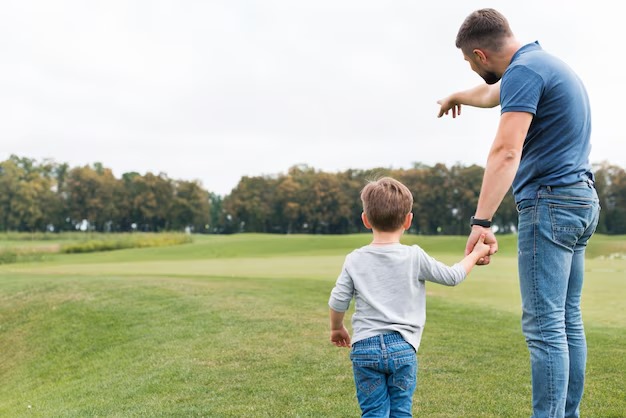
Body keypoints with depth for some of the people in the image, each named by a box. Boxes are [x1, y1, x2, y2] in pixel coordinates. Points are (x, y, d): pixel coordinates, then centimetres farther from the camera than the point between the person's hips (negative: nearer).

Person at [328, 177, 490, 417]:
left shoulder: (355, 260, 1)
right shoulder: (415, 257, -3)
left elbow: (337, 302, 4)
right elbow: (452, 276, 7)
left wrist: (337, 328, 23)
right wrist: (475, 254, 24)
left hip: (364, 348, 1)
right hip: (402, 347, -1)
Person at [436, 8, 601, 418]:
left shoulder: (523, 71, -12)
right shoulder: (545, 62, 18)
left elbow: (506, 152, -26)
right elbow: (492, 94, 39)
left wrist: (481, 222, -32)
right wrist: (457, 96, 57)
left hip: (550, 203, -10)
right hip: (581, 200, 10)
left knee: (544, 326, -9)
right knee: (568, 322, 10)